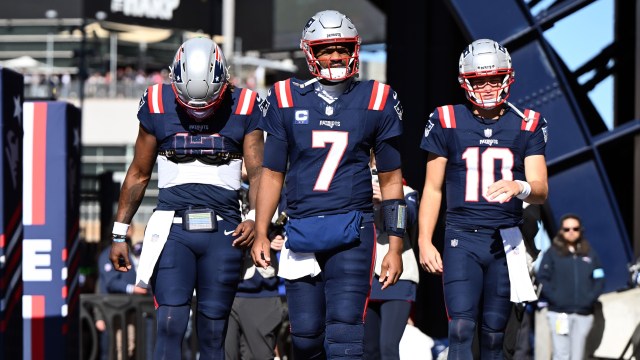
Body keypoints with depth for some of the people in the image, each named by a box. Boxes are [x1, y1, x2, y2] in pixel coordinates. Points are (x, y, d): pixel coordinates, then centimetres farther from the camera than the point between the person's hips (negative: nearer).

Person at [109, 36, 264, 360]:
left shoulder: (243, 108, 1)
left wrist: (254, 219, -18)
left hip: (222, 230, 0)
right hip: (172, 227, 0)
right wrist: (119, 234, 10)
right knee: (170, 326, -12)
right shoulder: (157, 106, 2)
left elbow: (257, 173, 0)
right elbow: (138, 175, 11)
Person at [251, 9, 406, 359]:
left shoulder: (376, 101, 5)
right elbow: (272, 173, 11)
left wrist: (395, 247, 3)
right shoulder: (287, 100, 6)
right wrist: (260, 234, 3)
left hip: (351, 230, -2)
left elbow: (391, 180, 7)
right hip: (301, 232, 2)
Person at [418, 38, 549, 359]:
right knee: (461, 328, -15)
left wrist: (520, 187, -25)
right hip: (462, 238, -2)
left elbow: (541, 190, -2)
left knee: (494, 333, 6)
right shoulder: (447, 122, 2)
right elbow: (433, 188, 7)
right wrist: (425, 242, 0)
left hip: (506, 240, 2)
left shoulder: (527, 126, 5)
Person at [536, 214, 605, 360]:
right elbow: (542, 278, -1)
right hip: (559, 313, -3)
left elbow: (599, 279, 10)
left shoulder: (590, 254, 12)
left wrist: (590, 298, -4)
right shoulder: (552, 253, 4)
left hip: (583, 314, 3)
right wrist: (554, 298, -12)